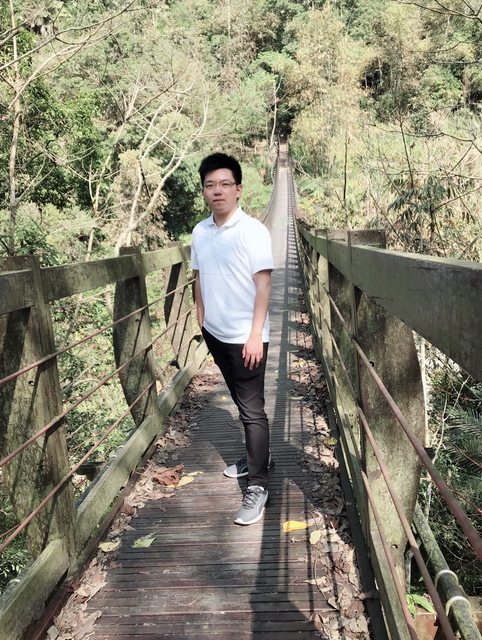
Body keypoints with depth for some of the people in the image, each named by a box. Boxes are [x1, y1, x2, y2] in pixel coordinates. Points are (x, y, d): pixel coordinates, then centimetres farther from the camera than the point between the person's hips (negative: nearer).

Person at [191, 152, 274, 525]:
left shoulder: (252, 231, -13)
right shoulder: (199, 232, 5)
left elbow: (263, 283, -16)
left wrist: (256, 334, -19)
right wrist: (201, 318, 13)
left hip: (246, 336, -6)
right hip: (215, 333, 7)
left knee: (252, 409, -2)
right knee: (242, 402, 20)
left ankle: (258, 485, 7)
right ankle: (259, 457, 37)